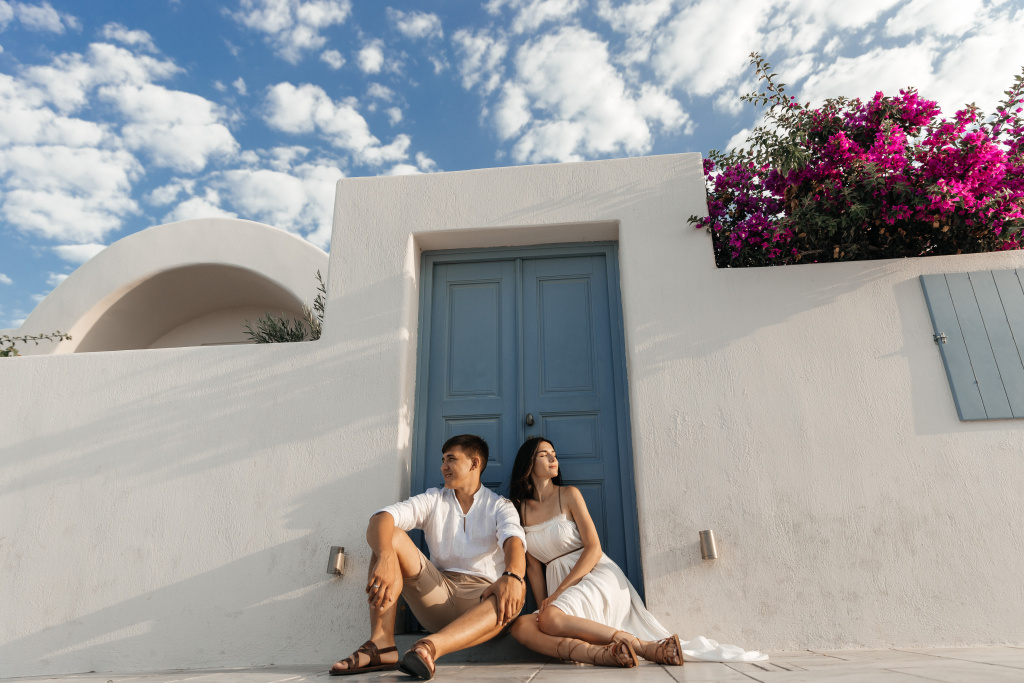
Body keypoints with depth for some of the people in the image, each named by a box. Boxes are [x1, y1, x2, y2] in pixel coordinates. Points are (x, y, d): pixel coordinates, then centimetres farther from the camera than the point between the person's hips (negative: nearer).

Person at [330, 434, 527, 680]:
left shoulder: (499, 506, 6)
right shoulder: (434, 500, 11)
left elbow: (514, 540, -18)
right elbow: (381, 518, -9)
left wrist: (511, 576, -43)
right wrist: (386, 557, -33)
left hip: (481, 599, -2)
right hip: (438, 592, 2)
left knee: (517, 590, -35)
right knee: (389, 536, -16)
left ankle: (430, 646, -50)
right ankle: (381, 644, -31)